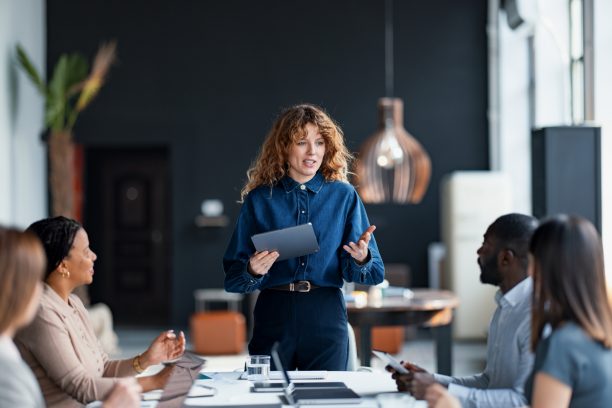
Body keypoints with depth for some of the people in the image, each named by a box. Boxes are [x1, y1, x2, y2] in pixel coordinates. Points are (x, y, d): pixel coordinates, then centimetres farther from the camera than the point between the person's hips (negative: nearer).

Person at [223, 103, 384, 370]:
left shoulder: (343, 196, 5)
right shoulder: (259, 199, 4)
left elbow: (374, 274, 2)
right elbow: (233, 276, 2)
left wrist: (360, 259, -19)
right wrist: (252, 271, -19)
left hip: (326, 316, 0)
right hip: (274, 313, 0)